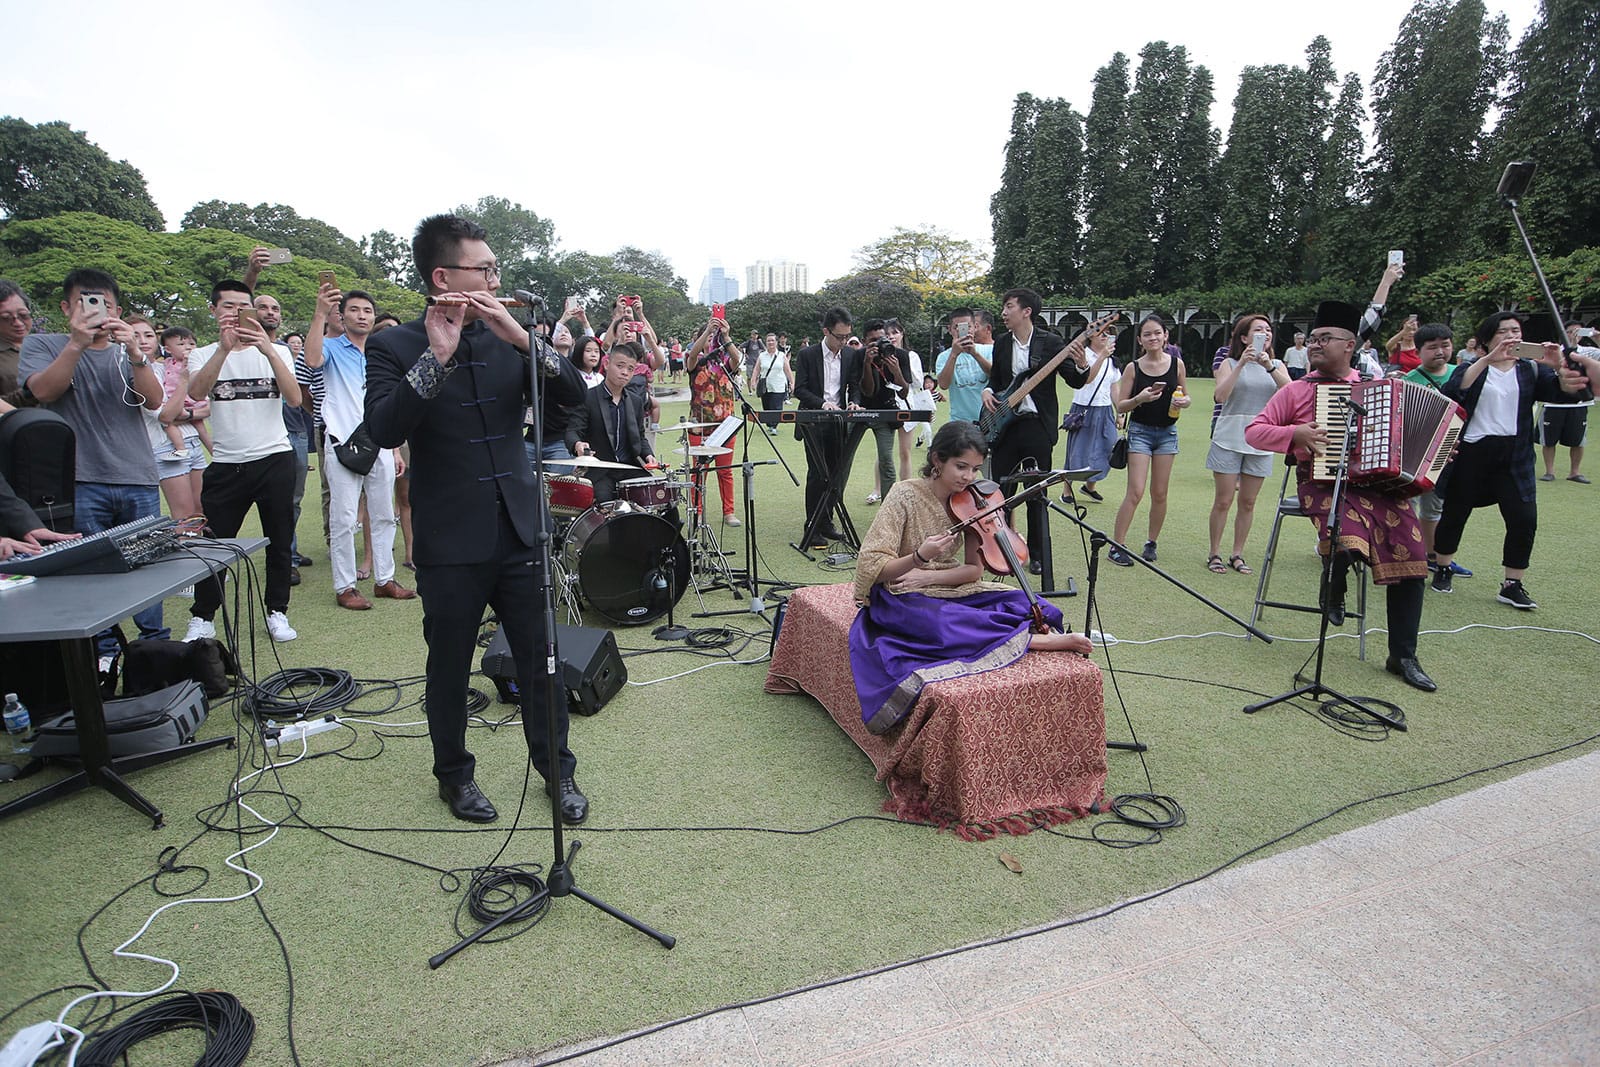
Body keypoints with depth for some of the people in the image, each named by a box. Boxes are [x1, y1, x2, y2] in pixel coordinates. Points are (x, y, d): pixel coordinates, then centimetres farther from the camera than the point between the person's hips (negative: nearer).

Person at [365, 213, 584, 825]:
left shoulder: (507, 337, 6)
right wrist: (436, 355, -26)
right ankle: (454, 774, 34)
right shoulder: (394, 347, -4)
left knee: (542, 660, 9)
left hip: (520, 531, 3)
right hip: (450, 544, -2)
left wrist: (521, 337, -17)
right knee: (449, 670, 12)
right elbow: (384, 430, -19)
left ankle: (557, 769, 28)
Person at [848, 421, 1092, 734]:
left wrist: (928, 576, -16)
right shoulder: (905, 495, -15)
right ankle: (1033, 640, -22)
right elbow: (872, 568, -19)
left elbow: (975, 570, 0)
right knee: (946, 623, -36)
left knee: (1025, 602, -14)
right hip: (902, 599, -5)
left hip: (952, 593, 6)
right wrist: (920, 556, -36)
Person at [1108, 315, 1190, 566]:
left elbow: (1186, 397, 11)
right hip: (1140, 431, -2)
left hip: (1167, 432, 3)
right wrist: (1140, 398, -22)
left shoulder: (1177, 364, 2)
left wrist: (1183, 401, -12)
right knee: (1135, 492, -10)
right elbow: (1120, 406, -3)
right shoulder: (1133, 368, -3)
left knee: (1159, 493, 7)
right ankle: (1116, 547, -3)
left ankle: (1151, 543, 22)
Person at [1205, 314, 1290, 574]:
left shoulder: (1277, 366, 9)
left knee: (1248, 502, 7)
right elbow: (1221, 395, -16)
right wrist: (1242, 363, -21)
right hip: (1229, 439, -3)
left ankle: (1238, 554, 18)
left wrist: (1269, 367, -21)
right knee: (1223, 500, -2)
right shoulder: (1230, 364, 1)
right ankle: (1214, 554, 9)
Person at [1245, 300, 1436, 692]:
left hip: (1378, 482, 4)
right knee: (1349, 541, -32)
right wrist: (1295, 433, -12)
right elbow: (1253, 431, 3)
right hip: (1323, 483, -4)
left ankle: (1403, 655, 2)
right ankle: (1334, 589, 6)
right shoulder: (1297, 390, 8)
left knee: (1410, 552, -12)